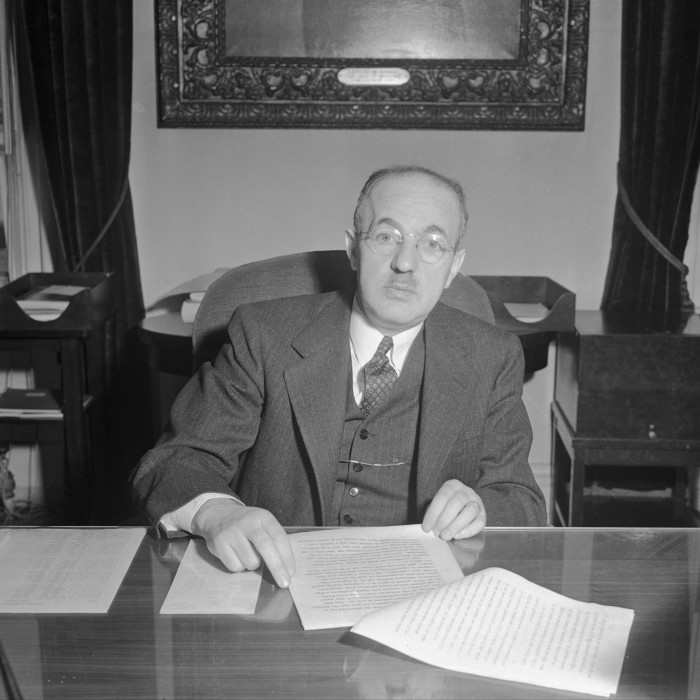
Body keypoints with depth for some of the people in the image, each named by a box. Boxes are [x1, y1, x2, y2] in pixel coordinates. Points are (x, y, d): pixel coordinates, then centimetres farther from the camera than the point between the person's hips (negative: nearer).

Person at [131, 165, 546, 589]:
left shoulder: (491, 358, 3)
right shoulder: (265, 336, -3)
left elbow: (523, 502, 5)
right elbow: (175, 462, -6)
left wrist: (479, 507, -19)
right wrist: (215, 511, -29)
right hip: (277, 586, -1)